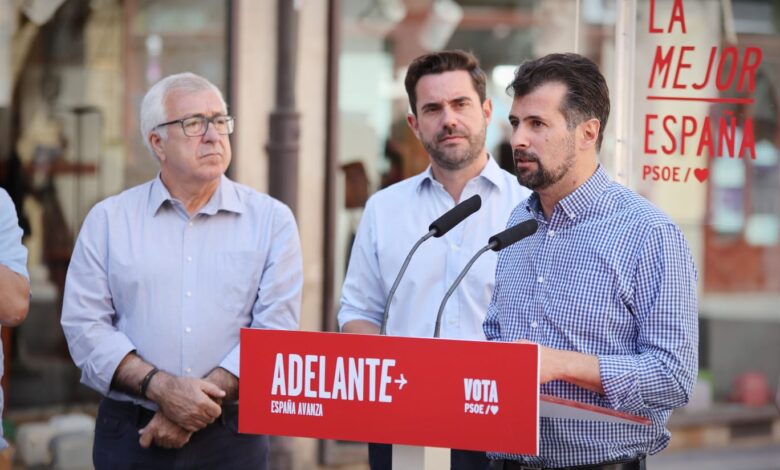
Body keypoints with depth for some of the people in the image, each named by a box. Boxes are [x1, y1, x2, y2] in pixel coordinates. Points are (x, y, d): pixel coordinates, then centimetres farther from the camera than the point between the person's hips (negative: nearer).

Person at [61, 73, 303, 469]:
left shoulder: (271, 220, 3)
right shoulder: (108, 220, 5)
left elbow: (275, 329, -6)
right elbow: (85, 325, -3)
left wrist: (203, 400, -15)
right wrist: (161, 388, -16)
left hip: (231, 436, 0)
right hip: (130, 434, 0)